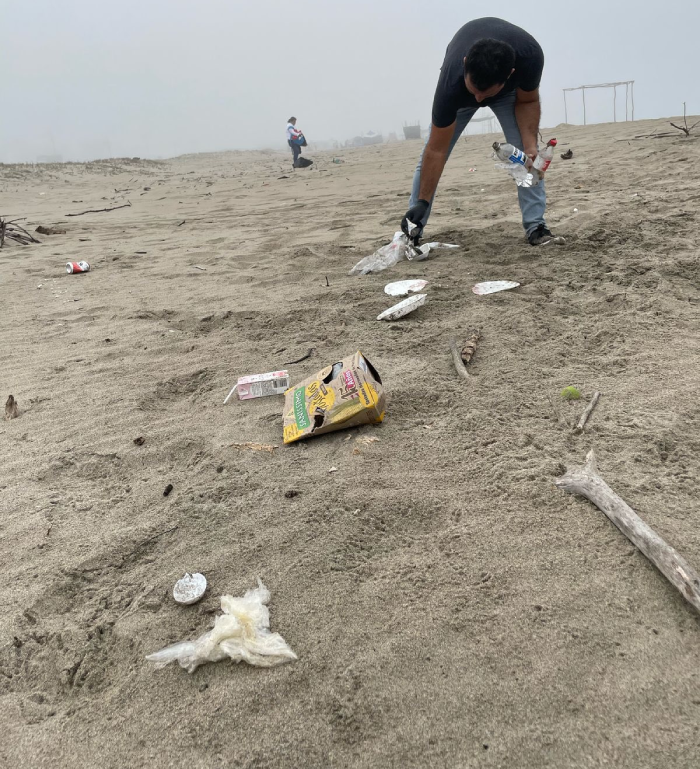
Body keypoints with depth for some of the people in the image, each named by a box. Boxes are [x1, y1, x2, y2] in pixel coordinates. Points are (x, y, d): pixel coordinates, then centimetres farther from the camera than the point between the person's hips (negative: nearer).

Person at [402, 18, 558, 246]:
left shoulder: (530, 56, -41)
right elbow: (436, 151, -35)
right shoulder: (451, 84, -44)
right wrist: (422, 201, -36)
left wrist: (530, 145, -35)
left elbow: (527, 101, -19)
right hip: (460, 88, -1)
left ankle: (535, 226, -10)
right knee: (429, 155, -9)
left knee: (527, 155, -17)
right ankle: (413, 229, 0)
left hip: (512, 88, 1)